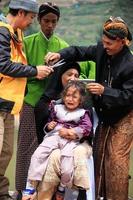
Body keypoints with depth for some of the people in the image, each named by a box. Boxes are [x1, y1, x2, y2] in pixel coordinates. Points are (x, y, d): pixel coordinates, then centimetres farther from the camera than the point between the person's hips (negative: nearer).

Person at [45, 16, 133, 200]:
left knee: (116, 159, -7)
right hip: (104, 114, 7)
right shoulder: (102, 50, -5)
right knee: (99, 155, 11)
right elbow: (80, 52, 7)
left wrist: (104, 91, -30)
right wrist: (60, 55, -11)